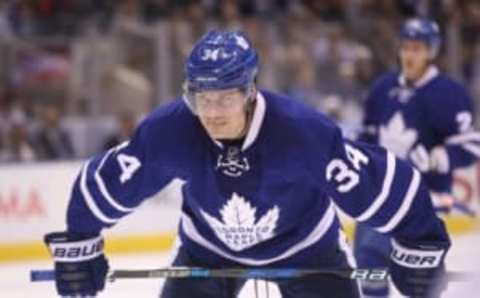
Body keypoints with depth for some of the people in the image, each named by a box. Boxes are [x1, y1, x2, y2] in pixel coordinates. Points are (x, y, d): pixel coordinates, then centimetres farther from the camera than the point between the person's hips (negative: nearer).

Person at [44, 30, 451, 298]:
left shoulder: (302, 130, -37)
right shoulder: (169, 131, -31)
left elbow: (382, 180, -27)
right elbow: (103, 182, -15)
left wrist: (419, 246, -19)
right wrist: (78, 244, -6)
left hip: (304, 243, -2)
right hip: (210, 246, 2)